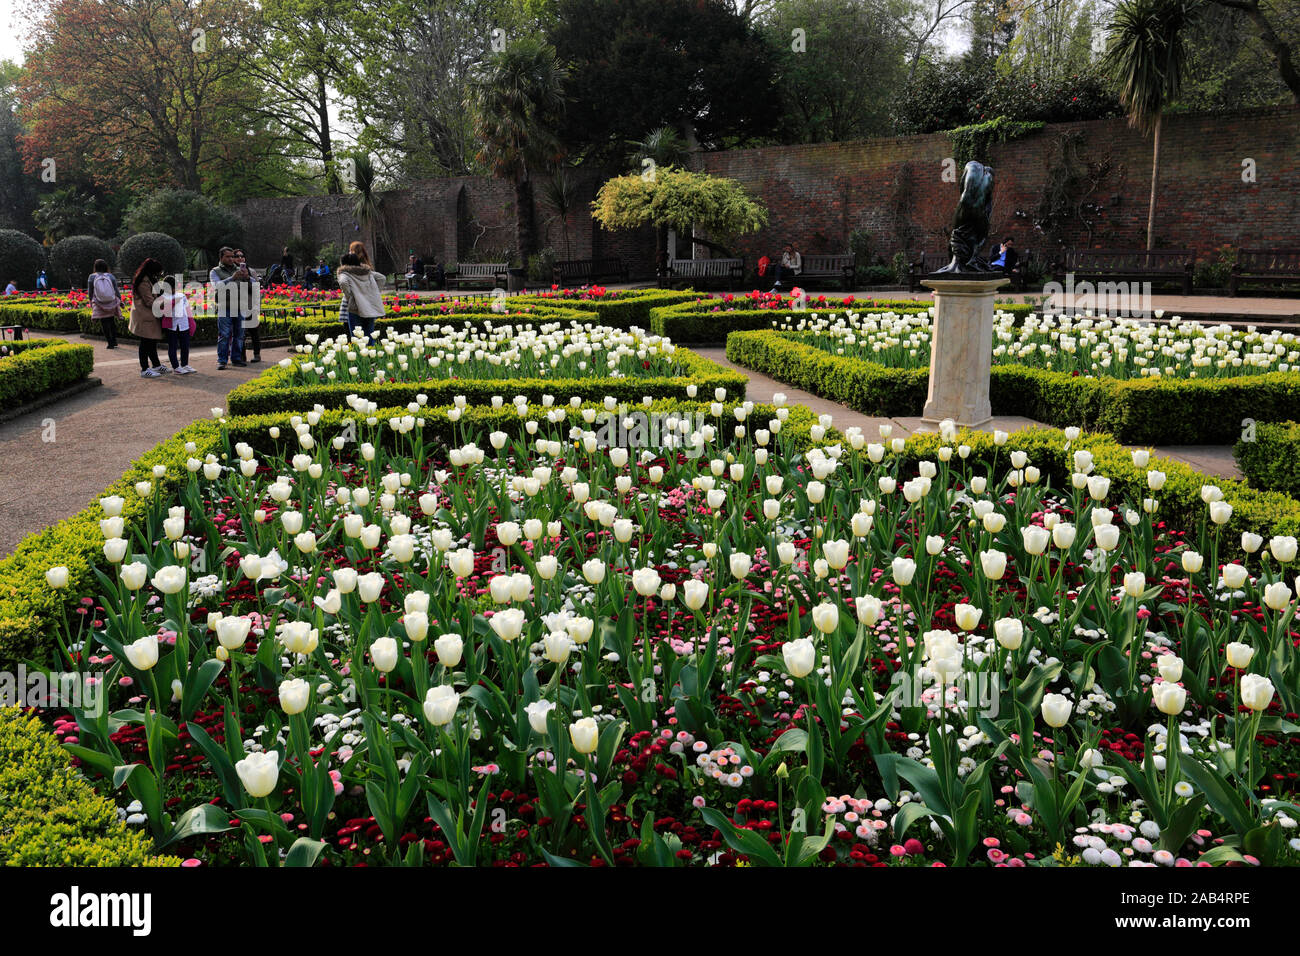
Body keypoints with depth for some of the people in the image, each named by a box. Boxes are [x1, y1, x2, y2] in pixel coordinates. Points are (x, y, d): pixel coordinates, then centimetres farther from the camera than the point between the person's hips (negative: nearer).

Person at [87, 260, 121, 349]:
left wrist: (91, 302, 16)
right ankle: (114, 341, 18)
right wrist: (120, 301, 13)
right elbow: (117, 291, 0)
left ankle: (110, 343, 4)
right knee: (112, 322, 18)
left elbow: (90, 293, 0)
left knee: (105, 324, 5)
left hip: (99, 305, -2)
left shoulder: (92, 277, -6)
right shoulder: (111, 276, -5)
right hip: (112, 303, 2)